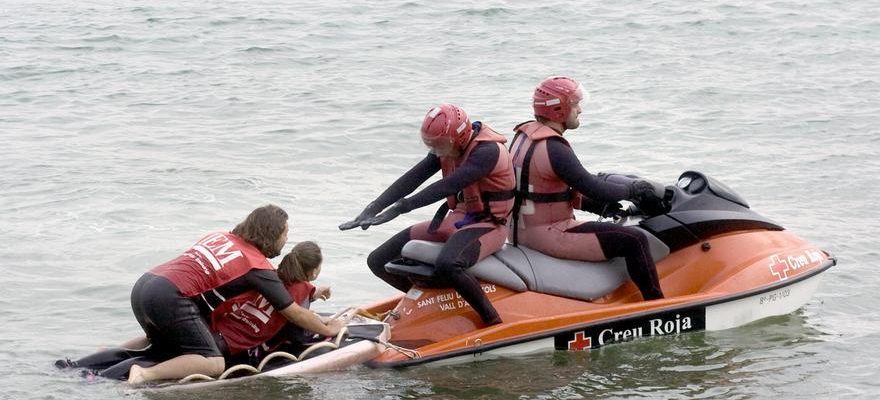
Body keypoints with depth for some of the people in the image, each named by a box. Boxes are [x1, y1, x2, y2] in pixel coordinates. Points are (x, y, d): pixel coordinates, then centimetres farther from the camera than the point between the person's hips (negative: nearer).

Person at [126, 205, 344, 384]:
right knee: (213, 365, -9)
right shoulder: (259, 267, 1)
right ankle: (145, 375, -26)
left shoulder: (220, 237, 20)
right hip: (169, 298, -8)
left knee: (166, 346, 33)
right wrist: (328, 329, 25)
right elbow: (295, 314, 7)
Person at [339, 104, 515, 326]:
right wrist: (372, 209, -14)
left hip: (487, 225, -9)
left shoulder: (487, 151, -23)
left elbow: (446, 187, -32)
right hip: (456, 220, 9)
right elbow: (412, 179, -4)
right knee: (379, 261, 3)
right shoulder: (446, 148, 3)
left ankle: (493, 322, -25)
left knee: (447, 266, -42)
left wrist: (400, 208, -36)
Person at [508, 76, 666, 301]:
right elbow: (593, 188, -21)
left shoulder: (524, 135, 9)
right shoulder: (554, 149, -22)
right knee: (634, 241, -12)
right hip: (548, 235, -11)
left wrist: (596, 204, 12)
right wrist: (638, 189, -6)